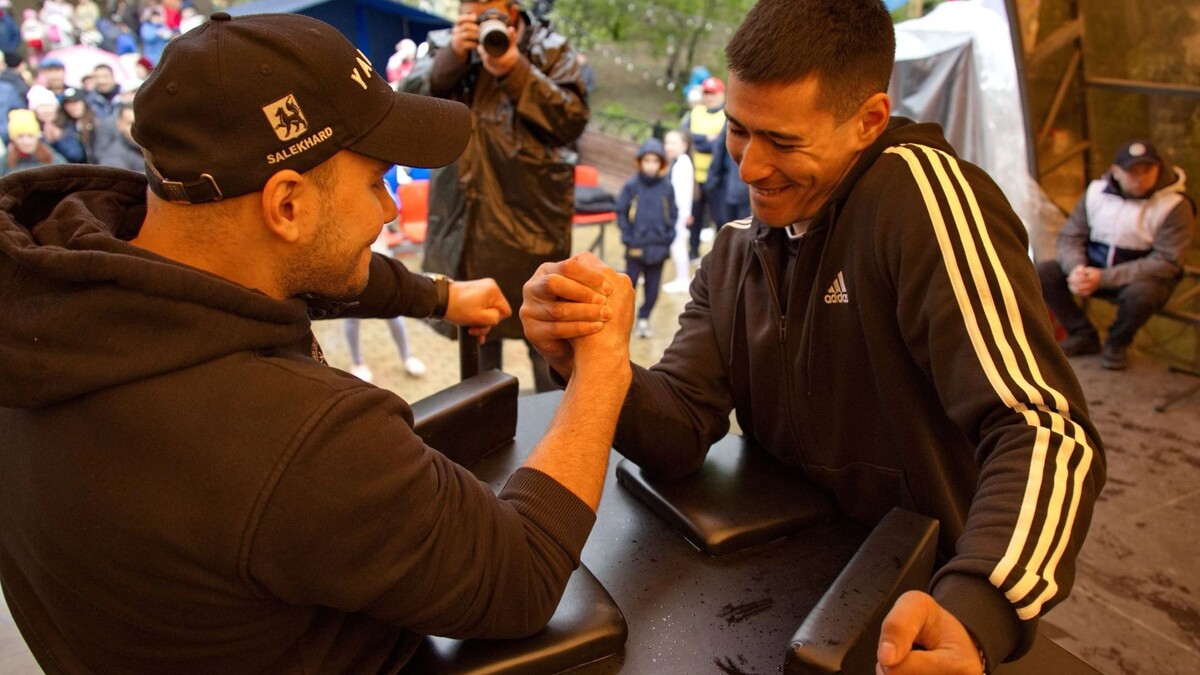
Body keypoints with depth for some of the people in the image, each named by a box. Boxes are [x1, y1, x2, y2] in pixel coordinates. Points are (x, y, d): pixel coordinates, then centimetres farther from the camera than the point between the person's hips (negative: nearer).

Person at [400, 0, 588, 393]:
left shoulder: (550, 50, 1)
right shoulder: (444, 46, 10)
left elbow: (573, 120, -11)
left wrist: (515, 70, -18)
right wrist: (452, 56, -14)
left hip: (530, 214, -3)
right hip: (463, 214, 4)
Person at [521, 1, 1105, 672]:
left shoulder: (922, 189, -17)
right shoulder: (735, 254, 2)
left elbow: (1048, 428, -24)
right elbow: (680, 431, -6)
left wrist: (971, 611, -39)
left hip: (925, 598, -3)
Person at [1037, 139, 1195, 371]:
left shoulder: (1175, 205, -15)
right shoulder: (1097, 191, -3)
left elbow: (1165, 262, -21)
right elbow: (1069, 236, 0)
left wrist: (1103, 278, -30)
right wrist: (1076, 268, -24)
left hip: (1145, 275, -4)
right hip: (1094, 267, 4)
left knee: (1139, 294, -39)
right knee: (1043, 272, -16)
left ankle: (1117, 343, -3)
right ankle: (1083, 335, 4)